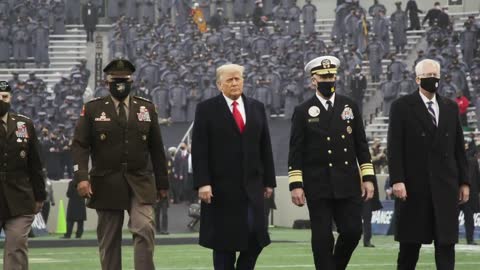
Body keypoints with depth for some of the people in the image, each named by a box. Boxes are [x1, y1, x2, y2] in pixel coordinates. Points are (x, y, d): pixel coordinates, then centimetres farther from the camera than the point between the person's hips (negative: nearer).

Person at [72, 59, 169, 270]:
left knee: (144, 229, -17)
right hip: (107, 185, -1)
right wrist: (81, 177, -16)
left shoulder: (147, 108, 10)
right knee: (108, 240, 3)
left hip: (140, 183, 1)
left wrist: (162, 183, 10)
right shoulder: (92, 109, 3)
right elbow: (80, 146, -3)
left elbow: (156, 148, 11)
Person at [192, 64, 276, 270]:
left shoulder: (257, 108, 12)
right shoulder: (206, 109, 0)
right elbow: (199, 150, -5)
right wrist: (202, 183, -14)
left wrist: (269, 181, 9)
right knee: (223, 243, 1)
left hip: (252, 186, 3)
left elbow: (265, 148, 13)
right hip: (221, 188, -3)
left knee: (256, 237, -3)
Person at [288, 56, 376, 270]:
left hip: (348, 185, 2)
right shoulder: (303, 112, 2)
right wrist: (295, 185, -7)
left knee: (352, 232, -1)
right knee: (322, 238, -2)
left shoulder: (350, 107, 10)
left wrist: (368, 178, 3)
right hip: (318, 186, -2)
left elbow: (361, 145, 11)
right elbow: (296, 152, 0)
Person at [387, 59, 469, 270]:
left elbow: (459, 147, 13)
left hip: (445, 185, 3)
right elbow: (394, 148, -6)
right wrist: (397, 180, -14)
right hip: (414, 186, -3)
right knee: (411, 241, 5)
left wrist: (463, 181, 9)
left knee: (446, 241, -2)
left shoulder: (450, 108, 12)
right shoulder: (402, 107, 0)